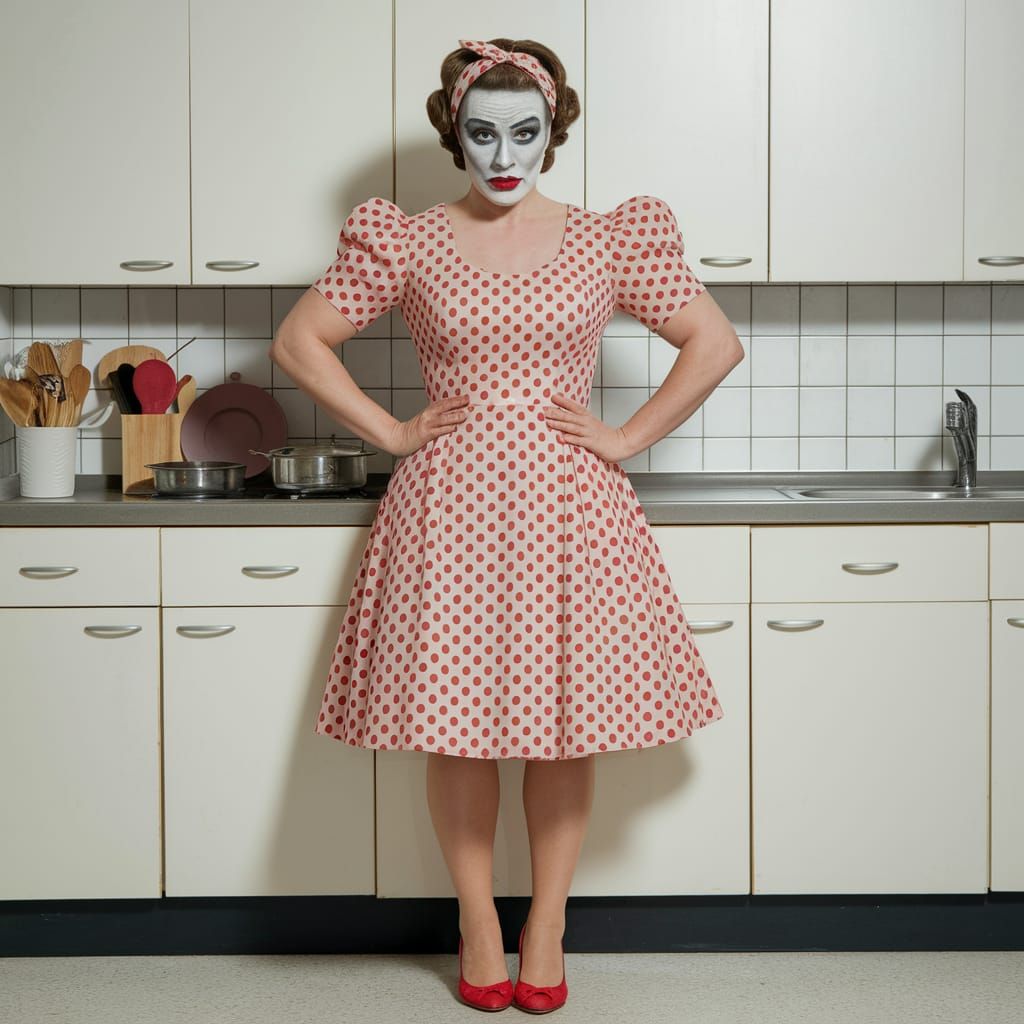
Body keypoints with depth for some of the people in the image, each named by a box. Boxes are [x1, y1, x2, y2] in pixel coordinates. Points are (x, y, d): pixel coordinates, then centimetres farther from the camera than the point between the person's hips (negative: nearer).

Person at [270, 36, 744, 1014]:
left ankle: (547, 923, 19)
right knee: (454, 720, 2)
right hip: (449, 503, 0)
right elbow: (298, 340, 7)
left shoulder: (610, 241, 3)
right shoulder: (404, 243, 2)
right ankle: (477, 922, 20)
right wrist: (389, 431, 0)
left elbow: (714, 344, 6)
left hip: (567, 502, 0)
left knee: (566, 718, 3)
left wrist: (627, 438, -1)